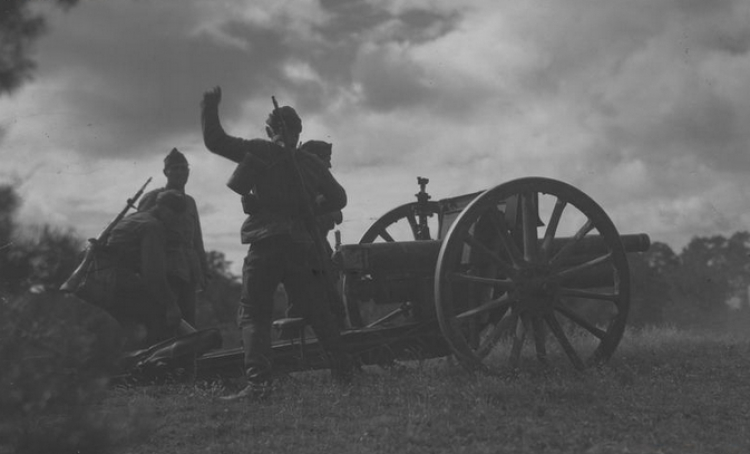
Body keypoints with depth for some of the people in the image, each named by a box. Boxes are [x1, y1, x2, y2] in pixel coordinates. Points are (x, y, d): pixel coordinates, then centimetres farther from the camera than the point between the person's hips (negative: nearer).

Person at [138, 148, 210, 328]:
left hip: (188, 272, 6)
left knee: (188, 324, -2)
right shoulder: (154, 198, 5)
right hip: (165, 270, -6)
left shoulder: (189, 202, 23)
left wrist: (203, 270, 19)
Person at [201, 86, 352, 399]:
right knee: (318, 312, 16)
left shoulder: (260, 152, 2)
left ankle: (258, 381, -20)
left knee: (253, 314, -4)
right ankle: (342, 370, 20)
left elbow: (214, 141, 1)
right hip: (301, 247, 4)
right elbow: (338, 198, 16)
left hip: (265, 245, -4)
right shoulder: (310, 164, 13)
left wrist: (210, 106, 12)